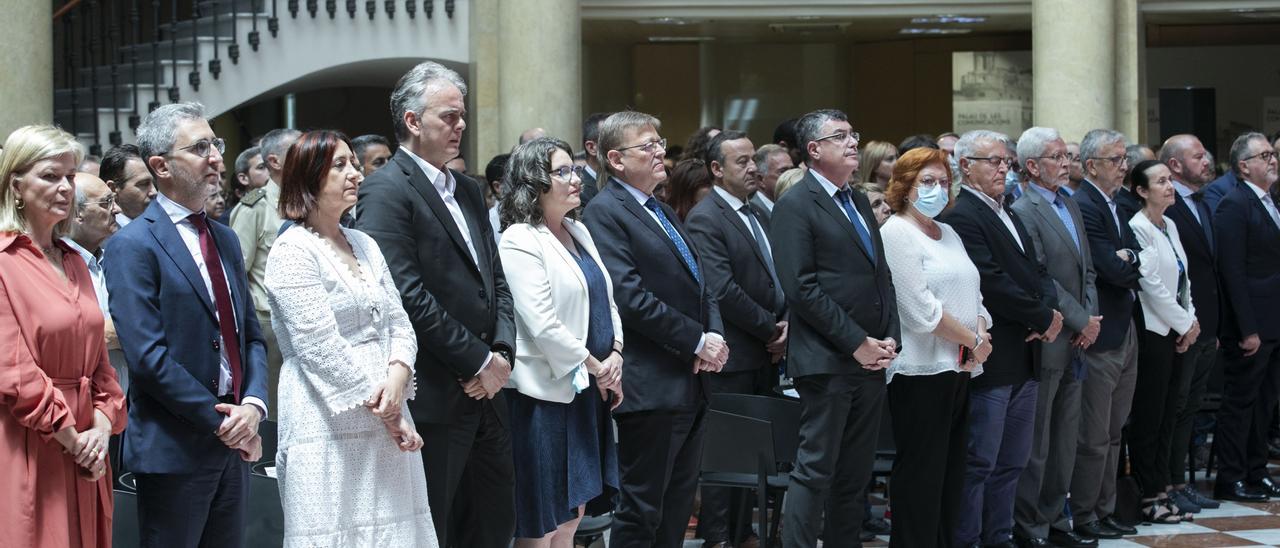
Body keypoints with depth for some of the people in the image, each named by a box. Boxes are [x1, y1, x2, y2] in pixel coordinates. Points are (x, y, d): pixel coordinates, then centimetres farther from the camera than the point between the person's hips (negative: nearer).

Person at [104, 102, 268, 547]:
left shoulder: (225, 239, 14)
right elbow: (148, 356, -17)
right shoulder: (133, 246, -10)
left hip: (235, 444, 7)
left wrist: (253, 404, -6)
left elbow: (251, 335, 13)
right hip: (174, 449, -7)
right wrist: (220, 422, -14)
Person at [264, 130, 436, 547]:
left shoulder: (364, 245, 15)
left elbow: (399, 323, 11)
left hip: (385, 424, 7)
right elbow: (321, 349, -14)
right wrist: (387, 414, -12)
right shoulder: (293, 252, -9)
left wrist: (398, 380, -10)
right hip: (331, 430, -7)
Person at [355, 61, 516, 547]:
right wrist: (476, 361, -15)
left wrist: (502, 351, 0)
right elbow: (407, 294, -19)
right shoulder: (387, 191, -11)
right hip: (435, 398, -8)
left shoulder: (468, 191, 16)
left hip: (484, 387, 8)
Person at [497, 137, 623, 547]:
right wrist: (594, 367, -12)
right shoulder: (520, 241, -13)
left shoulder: (578, 232, 13)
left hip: (589, 391, 8)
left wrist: (615, 355, 0)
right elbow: (542, 324, -19)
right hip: (548, 393, -8)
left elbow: (606, 301, 16)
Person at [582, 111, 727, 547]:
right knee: (641, 511, -3)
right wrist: (697, 342, -15)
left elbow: (700, 283, 19)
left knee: (677, 506, 14)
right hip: (651, 388, -9)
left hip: (690, 385, 9)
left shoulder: (664, 213, 19)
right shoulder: (605, 213, -11)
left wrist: (716, 335, -1)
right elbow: (631, 298, -20)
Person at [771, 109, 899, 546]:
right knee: (816, 471, -6)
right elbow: (801, 288, -15)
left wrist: (891, 337, 5)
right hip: (828, 361, -8)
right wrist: (857, 343, -15)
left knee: (855, 474, 10)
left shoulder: (858, 202, 18)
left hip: (871, 359, 8)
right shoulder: (796, 205, -7)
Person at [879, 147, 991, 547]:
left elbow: (973, 295, 18)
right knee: (921, 474, -6)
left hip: (959, 369, 8)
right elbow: (921, 309, -15)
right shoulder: (896, 233, -8)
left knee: (950, 472, 9)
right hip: (922, 369, -8)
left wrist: (981, 337, -2)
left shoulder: (949, 234, 18)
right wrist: (973, 341, -9)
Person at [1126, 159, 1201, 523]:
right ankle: (1148, 497, 3)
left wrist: (1191, 321, 3)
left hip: (1178, 332, 8)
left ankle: (1161, 490, 17)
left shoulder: (1170, 227, 14)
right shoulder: (1138, 229, -12)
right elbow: (1151, 284, -16)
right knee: (1148, 418, -2)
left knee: (1167, 416, 11)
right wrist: (1186, 323, -9)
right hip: (1153, 332, -8)